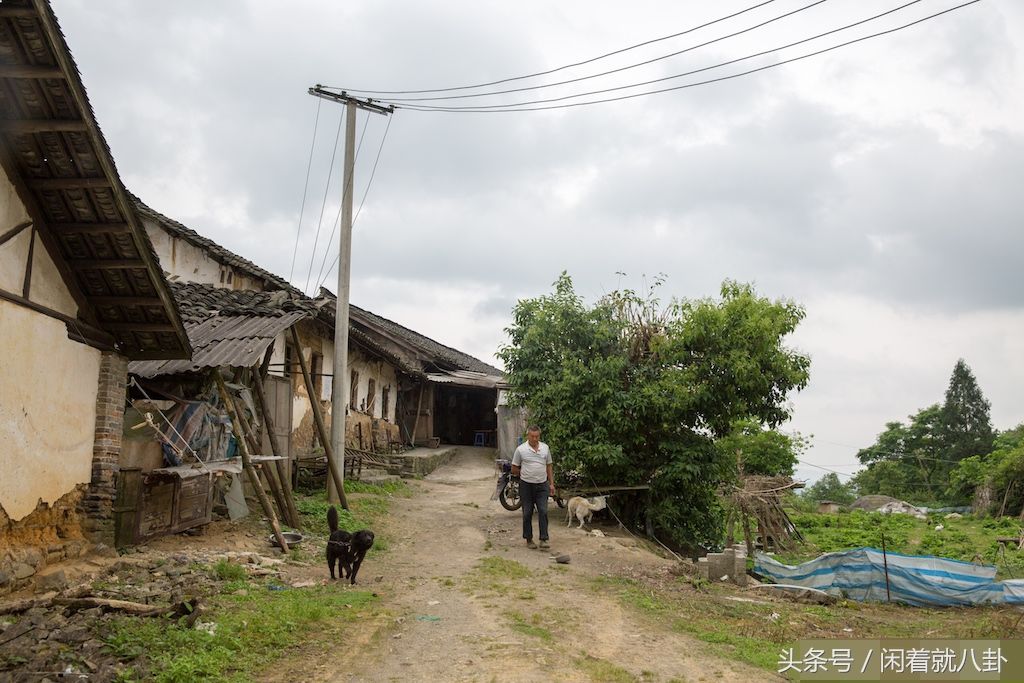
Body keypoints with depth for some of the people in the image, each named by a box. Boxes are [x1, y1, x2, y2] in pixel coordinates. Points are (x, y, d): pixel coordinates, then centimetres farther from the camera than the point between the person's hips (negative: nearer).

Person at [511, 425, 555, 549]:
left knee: (543, 512, -4)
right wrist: (525, 475, 6)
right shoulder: (521, 449, -7)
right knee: (527, 513, 5)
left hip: (542, 485, 2)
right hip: (526, 485, -2)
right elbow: (514, 469, 0)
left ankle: (544, 539, 0)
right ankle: (528, 539, 16)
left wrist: (551, 483, 7)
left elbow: (549, 466, 11)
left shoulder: (545, 448, 4)